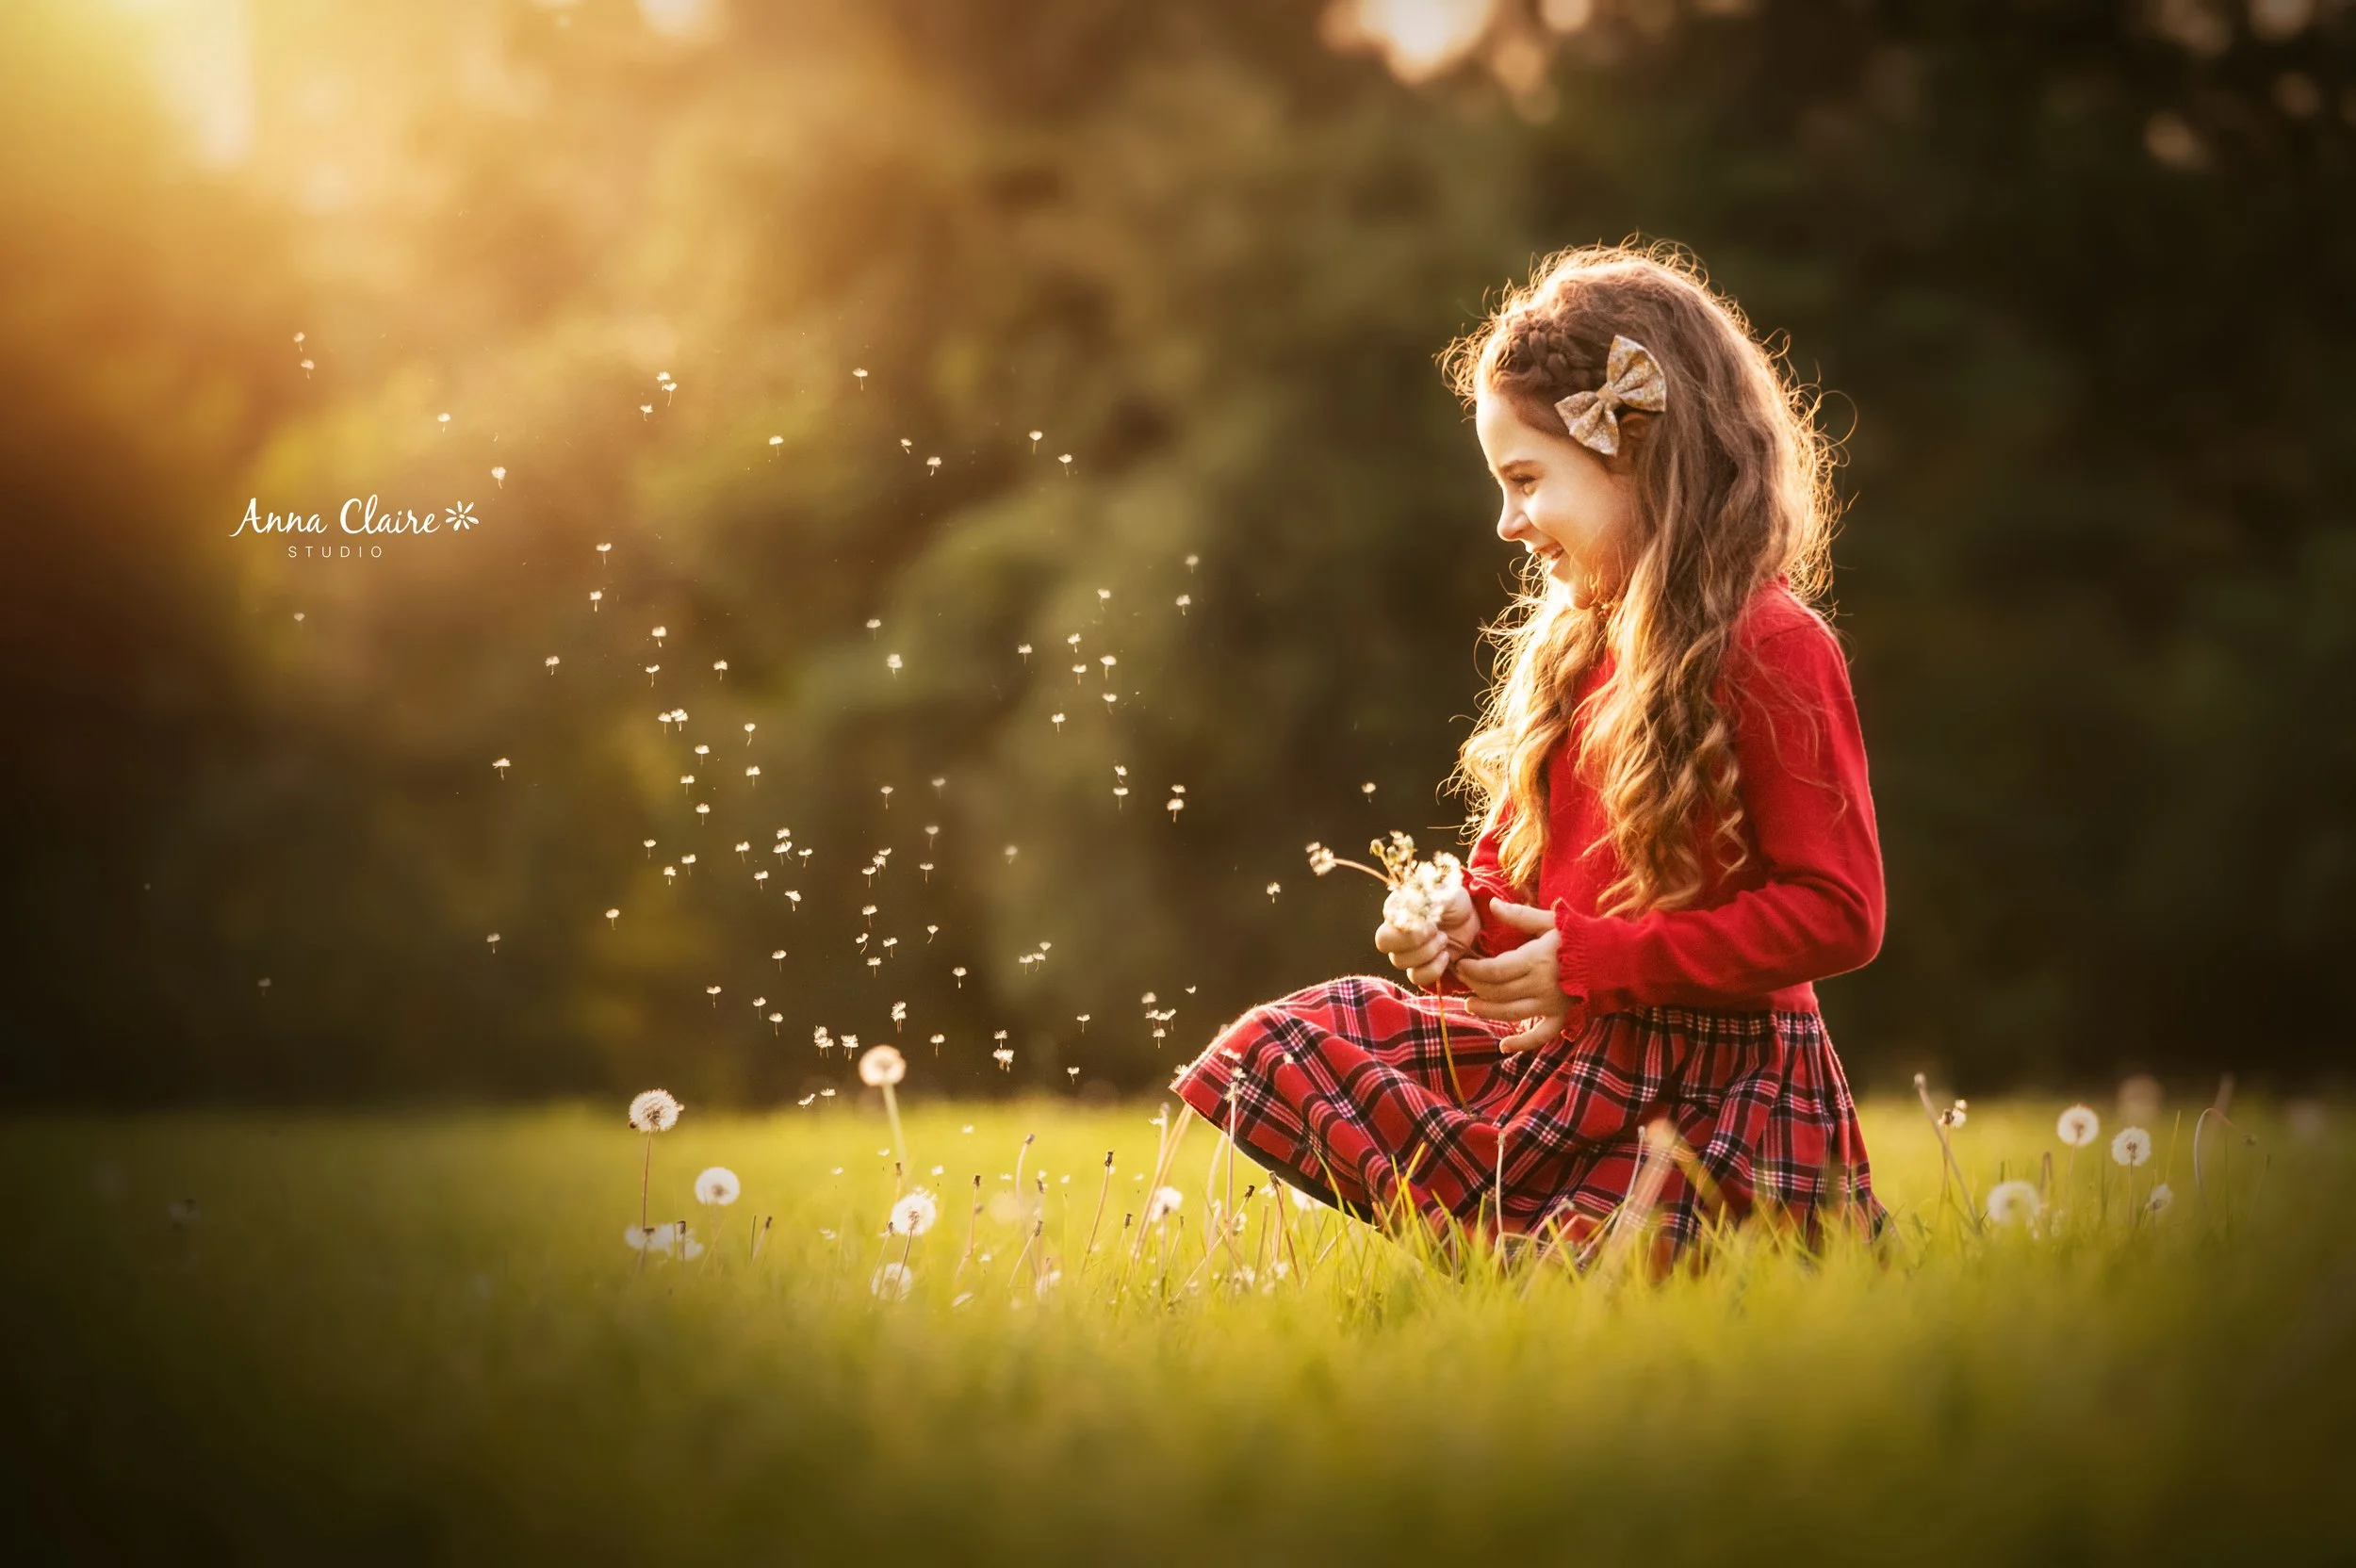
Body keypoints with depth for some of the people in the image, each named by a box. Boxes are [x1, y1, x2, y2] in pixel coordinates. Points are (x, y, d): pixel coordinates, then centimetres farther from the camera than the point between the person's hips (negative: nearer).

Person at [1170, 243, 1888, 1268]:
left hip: (1710, 1089, -8)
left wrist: (1589, 958, -19)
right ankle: (1517, 1225, -6)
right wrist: (1464, 917, -5)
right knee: (1266, 1056, -4)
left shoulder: (1773, 651, -15)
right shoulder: (1569, 642, 11)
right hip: (1561, 1040, 8)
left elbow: (1837, 912, -19)